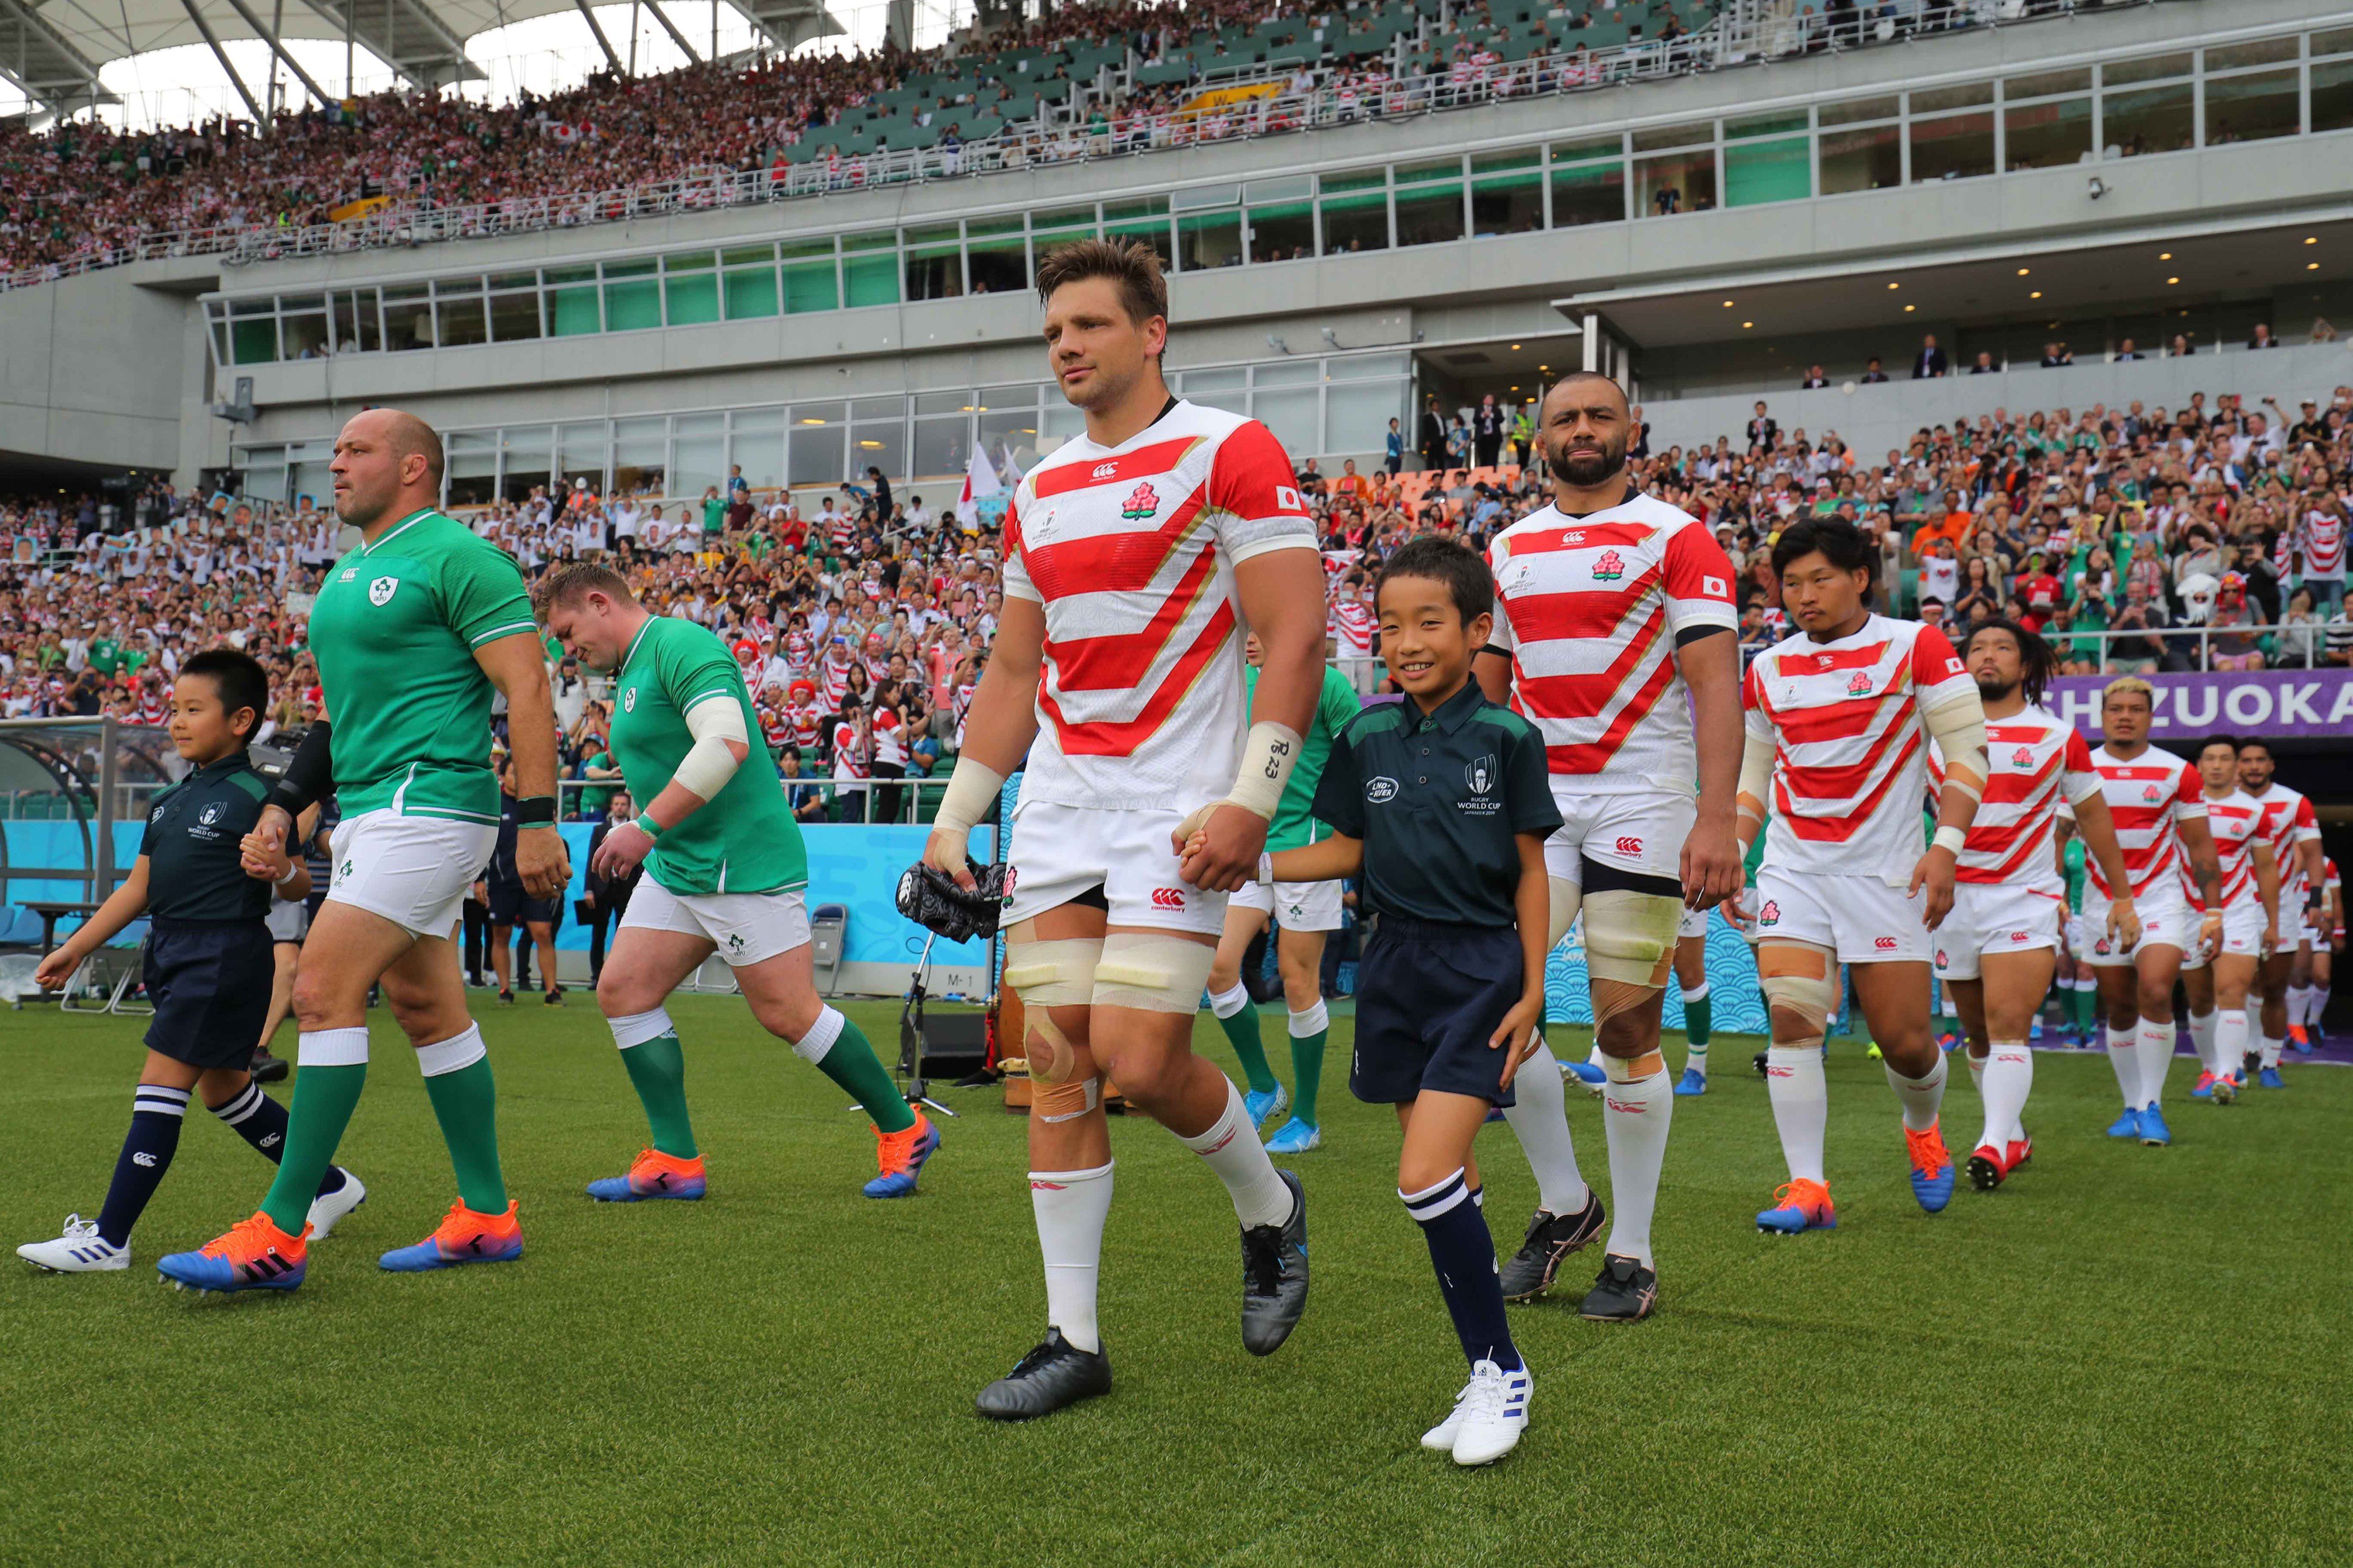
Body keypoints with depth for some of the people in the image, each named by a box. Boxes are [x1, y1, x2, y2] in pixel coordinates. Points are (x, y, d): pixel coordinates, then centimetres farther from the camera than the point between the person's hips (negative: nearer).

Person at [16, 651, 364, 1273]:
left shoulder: (254, 797, -10)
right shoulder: (170, 800, 14)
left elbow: (297, 888, -13)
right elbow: (139, 885, 20)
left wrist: (283, 872, -35)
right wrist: (76, 948, 19)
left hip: (225, 954, -9)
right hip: (171, 953, 9)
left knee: (162, 1083, -9)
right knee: (222, 1087, 16)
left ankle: (108, 1238, -5)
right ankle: (331, 1186, 30)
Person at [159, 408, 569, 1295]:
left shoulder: (456, 556, -9)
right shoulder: (347, 575, 20)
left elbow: (527, 688, -14)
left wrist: (537, 820, -20)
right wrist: (282, 808, 18)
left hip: (428, 802, -10)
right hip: (369, 810, 10)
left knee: (323, 991, -13)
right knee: (427, 1009, 10)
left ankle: (279, 1236, -8)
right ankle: (487, 1217, 18)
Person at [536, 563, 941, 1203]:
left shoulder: (681, 644, -14)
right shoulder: (632, 670, 17)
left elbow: (728, 742, -28)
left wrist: (647, 827, -27)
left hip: (743, 863, -10)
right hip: (674, 869, 10)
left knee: (790, 1014, -6)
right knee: (622, 991, 1)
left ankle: (904, 1131, 11)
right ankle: (676, 1160, 6)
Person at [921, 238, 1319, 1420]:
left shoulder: (1227, 451, -5)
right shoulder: (1039, 492, 16)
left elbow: (1295, 638, -11)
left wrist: (1249, 803, -19)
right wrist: (954, 820, 16)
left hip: (1178, 808, -6)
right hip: (1057, 810, 6)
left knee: (1140, 1065, -12)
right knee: (1057, 1065, 2)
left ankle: (1271, 1209, 19)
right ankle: (1073, 1338, 12)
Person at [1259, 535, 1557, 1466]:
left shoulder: (1506, 737, -5)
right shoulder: (1369, 738, 5)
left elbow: (1530, 870, -1)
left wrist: (1532, 991, -5)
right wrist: (1252, 866, 1)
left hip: (1482, 969, -5)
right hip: (1396, 963, 5)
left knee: (1427, 1176, -15)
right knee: (1449, 1183, 9)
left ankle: (1502, 1371, 1)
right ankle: (1489, 1379, 19)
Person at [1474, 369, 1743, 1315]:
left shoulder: (1675, 538, -1)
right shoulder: (1508, 549, 14)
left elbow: (1716, 685, -9)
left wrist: (1717, 819, -21)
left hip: (1640, 802, -4)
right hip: (1533, 802, 4)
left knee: (1627, 1028, -2)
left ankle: (1632, 1253, 12)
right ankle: (1562, 1202, 16)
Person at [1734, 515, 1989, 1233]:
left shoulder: (1914, 647, -2)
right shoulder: (1768, 669, 9)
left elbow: (1967, 750, -4)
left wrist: (1946, 847, -14)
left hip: (1884, 869, -3)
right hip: (1792, 868, 3)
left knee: (1904, 1039, 0)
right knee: (1792, 1018, -13)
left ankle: (1923, 1130, 34)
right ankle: (1807, 1187, -6)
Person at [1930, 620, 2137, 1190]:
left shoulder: (2058, 736, 4)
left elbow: (2093, 818, 13)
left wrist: (2122, 898, 16)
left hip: (2026, 897, -3)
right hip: (1955, 900, 3)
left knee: (2007, 1024, -18)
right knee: (1978, 1034, 10)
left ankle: (1995, 1146, -22)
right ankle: (2014, 1135, 27)